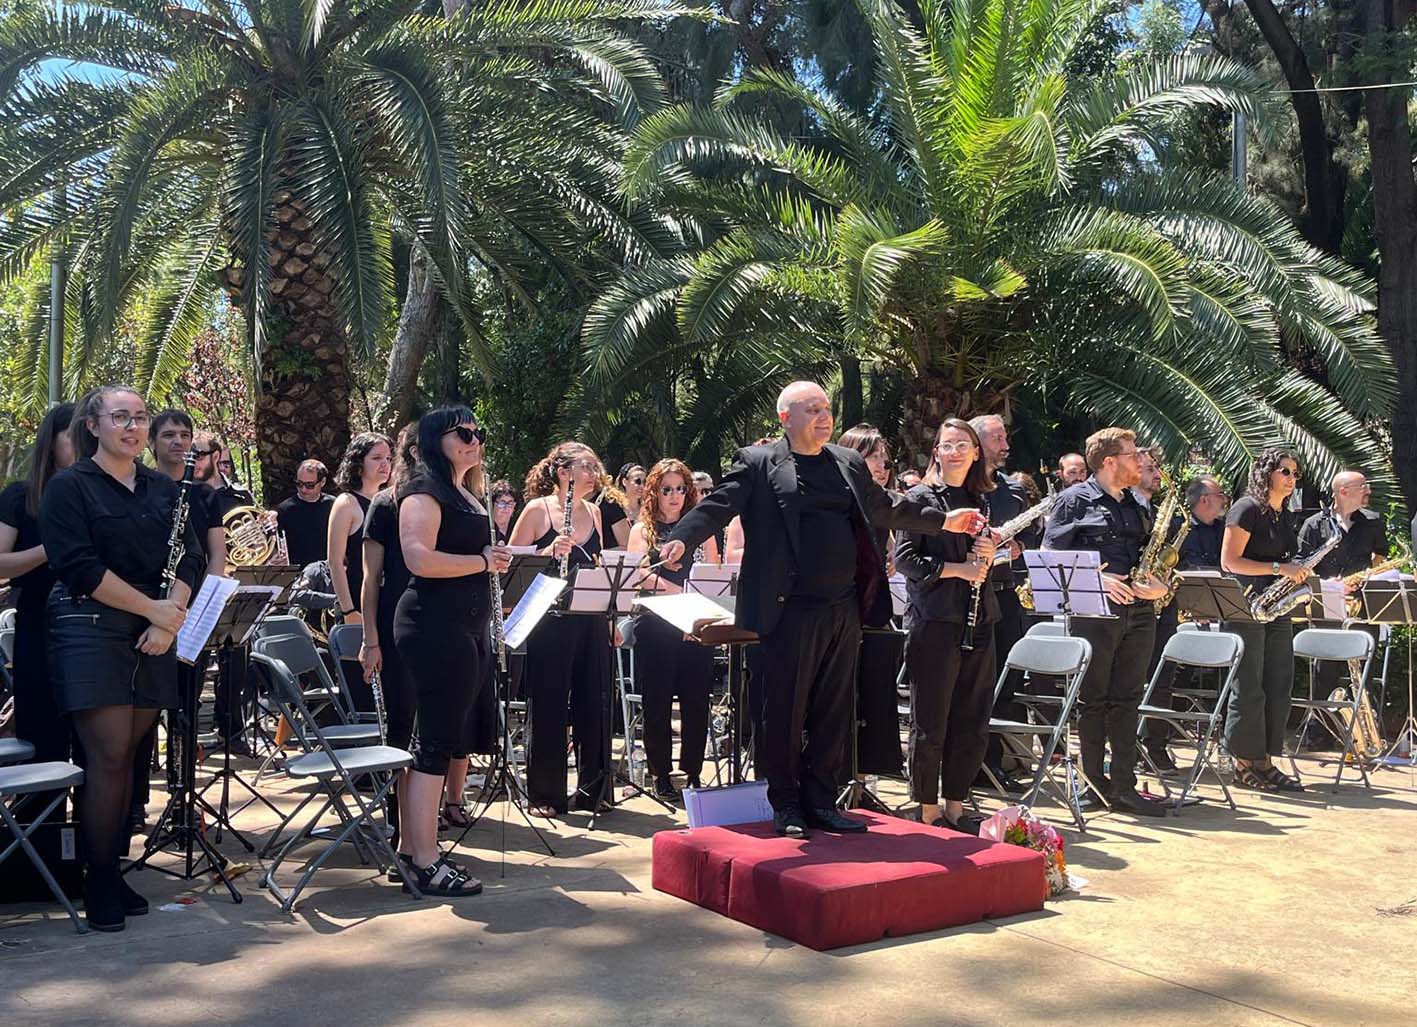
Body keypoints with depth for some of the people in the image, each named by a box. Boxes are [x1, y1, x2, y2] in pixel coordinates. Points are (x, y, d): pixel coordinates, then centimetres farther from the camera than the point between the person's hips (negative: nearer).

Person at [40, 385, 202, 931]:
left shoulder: (164, 490, 14)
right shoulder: (69, 487, -2)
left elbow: (188, 559, 8)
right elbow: (79, 567, -13)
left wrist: (168, 624, -8)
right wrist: (156, 609, -14)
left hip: (152, 639, 5)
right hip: (90, 633, -4)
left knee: (126, 757, 7)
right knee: (109, 758, -8)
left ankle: (112, 872, 16)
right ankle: (98, 885, 2)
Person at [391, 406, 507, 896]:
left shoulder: (468, 495, 20)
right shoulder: (423, 491, -9)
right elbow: (420, 559, -22)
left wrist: (495, 559, 15)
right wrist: (483, 561, -14)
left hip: (465, 629, 10)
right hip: (434, 628, -10)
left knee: (438, 739, 12)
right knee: (437, 741, -8)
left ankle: (410, 850, 20)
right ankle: (425, 863, -4)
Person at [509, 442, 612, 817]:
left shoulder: (593, 512, 13)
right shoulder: (537, 510, -4)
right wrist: (550, 551, -21)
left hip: (591, 621, 6)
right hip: (550, 619, -5)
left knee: (594, 704, 7)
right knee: (548, 707, 1)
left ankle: (592, 790, 19)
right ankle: (545, 796, 12)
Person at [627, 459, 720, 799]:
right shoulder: (643, 530, 7)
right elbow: (639, 576, -7)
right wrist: (685, 592, -17)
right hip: (655, 627, -1)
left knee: (696, 702, 0)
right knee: (657, 703, 2)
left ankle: (693, 774, 10)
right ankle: (660, 776, 11)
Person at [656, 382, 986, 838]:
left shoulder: (849, 464, 16)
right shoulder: (758, 463, 0)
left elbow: (885, 507, 29)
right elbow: (718, 505, -10)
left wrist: (943, 520, 30)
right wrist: (681, 539, -27)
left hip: (845, 609, 5)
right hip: (792, 609, -5)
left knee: (833, 713, 10)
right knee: (784, 711, 1)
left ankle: (821, 802, 21)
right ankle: (786, 805, 14)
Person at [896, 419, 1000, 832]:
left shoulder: (983, 501, 16)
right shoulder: (921, 498, -1)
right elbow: (905, 557, -9)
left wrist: (989, 557, 0)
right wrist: (958, 569, -14)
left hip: (978, 620, 6)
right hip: (934, 621, -6)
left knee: (973, 721, 8)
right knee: (930, 722, 0)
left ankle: (955, 806, 19)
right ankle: (928, 810, 10)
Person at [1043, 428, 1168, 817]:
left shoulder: (1136, 507, 19)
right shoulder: (1075, 499, -1)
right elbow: (1052, 554, -7)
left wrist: (1158, 585, 4)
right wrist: (1096, 578, -17)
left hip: (1138, 612, 6)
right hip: (1094, 612, -6)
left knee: (1126, 699, 6)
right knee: (1093, 699, 1)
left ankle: (1123, 786, 9)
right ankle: (1095, 783, 8)